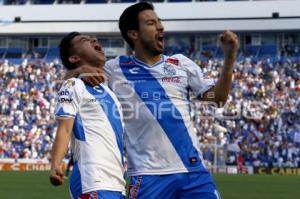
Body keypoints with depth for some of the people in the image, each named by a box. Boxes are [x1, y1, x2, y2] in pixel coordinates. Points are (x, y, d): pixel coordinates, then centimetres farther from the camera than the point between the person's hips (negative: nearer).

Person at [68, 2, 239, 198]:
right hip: (149, 174, -2)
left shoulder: (181, 64, 12)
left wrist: (230, 56, -4)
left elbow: (218, 98, 7)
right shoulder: (116, 69, 5)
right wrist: (80, 71, -11)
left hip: (193, 169, 3)